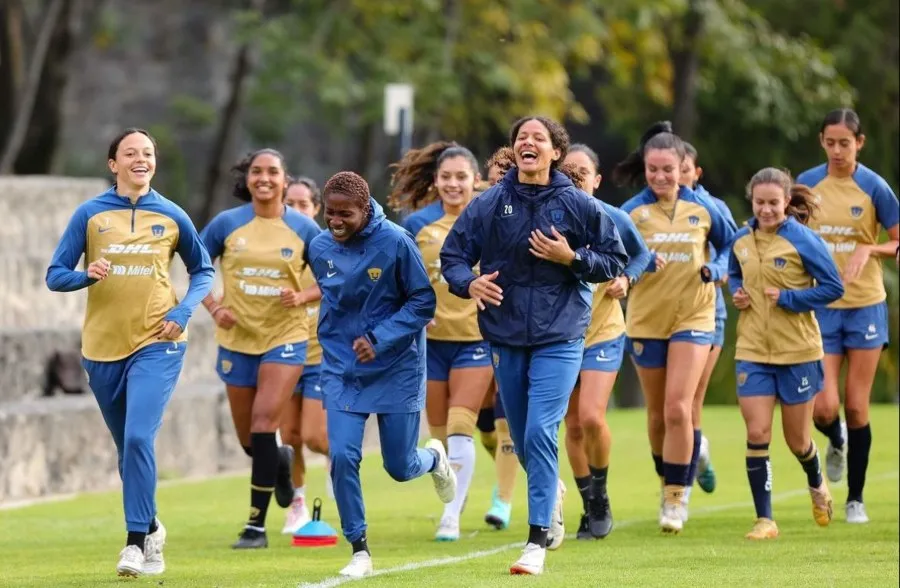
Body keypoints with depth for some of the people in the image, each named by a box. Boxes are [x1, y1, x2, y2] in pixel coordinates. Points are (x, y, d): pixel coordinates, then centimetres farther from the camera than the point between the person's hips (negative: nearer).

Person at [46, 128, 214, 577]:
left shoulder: (171, 216, 2)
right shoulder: (90, 215, 0)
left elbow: (203, 270, 13)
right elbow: (55, 275, 0)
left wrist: (183, 311, -5)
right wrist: (87, 275, -21)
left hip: (157, 343, -2)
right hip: (103, 345, 2)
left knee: (139, 438, -19)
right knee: (128, 448, 13)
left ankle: (137, 541, -15)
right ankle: (151, 528, 33)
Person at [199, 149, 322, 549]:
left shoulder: (303, 229, -4)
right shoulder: (227, 224, -3)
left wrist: (302, 296, -14)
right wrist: (213, 307, -7)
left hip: (285, 337, -2)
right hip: (237, 339, 2)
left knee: (264, 421, -18)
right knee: (249, 439, 10)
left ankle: (256, 525, -15)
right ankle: (280, 461, 48)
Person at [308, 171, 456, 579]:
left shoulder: (396, 242, -17)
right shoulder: (320, 248, -2)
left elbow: (424, 301, -13)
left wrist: (379, 338, -22)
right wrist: (336, 338, 11)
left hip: (396, 370, -3)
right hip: (341, 370, 3)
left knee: (400, 467, 5)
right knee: (342, 457, -13)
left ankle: (434, 458, 43)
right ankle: (359, 550, 1)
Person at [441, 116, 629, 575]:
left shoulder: (578, 205, -3)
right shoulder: (489, 204, 1)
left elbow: (614, 261, 3)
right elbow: (452, 255, 5)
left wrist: (571, 257, -14)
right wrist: (469, 283, -15)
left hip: (559, 336, -3)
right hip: (506, 336, 3)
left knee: (540, 433, -17)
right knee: (523, 440, 13)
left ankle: (538, 539, -14)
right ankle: (552, 491, 45)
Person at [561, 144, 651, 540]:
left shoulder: (614, 219, -6)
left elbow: (641, 255, 10)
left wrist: (626, 279, -7)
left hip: (603, 332, -2)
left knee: (591, 418, -17)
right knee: (573, 426, 6)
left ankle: (600, 494, 8)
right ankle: (591, 507, 22)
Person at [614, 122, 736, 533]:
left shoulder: (703, 209, -1)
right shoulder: (632, 212, -4)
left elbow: (732, 248, 11)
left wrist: (716, 270, -9)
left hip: (693, 318, -1)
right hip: (645, 319, 1)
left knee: (678, 408, -15)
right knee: (658, 413, 12)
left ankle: (676, 497, -6)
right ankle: (667, 483, 33)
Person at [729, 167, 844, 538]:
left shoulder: (803, 240, -11)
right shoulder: (741, 241, 3)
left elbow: (833, 287, -11)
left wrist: (787, 298, -18)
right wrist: (736, 293, 0)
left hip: (798, 352, -3)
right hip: (752, 351, 3)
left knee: (797, 439, 9)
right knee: (757, 434, -8)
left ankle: (817, 485, 43)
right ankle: (764, 520, -1)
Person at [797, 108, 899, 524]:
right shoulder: (806, 184, 1)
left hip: (865, 306, -1)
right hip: (820, 308, 1)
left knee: (856, 409, 1)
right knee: (824, 409, -8)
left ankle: (855, 499, 15)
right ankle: (837, 441, 29)